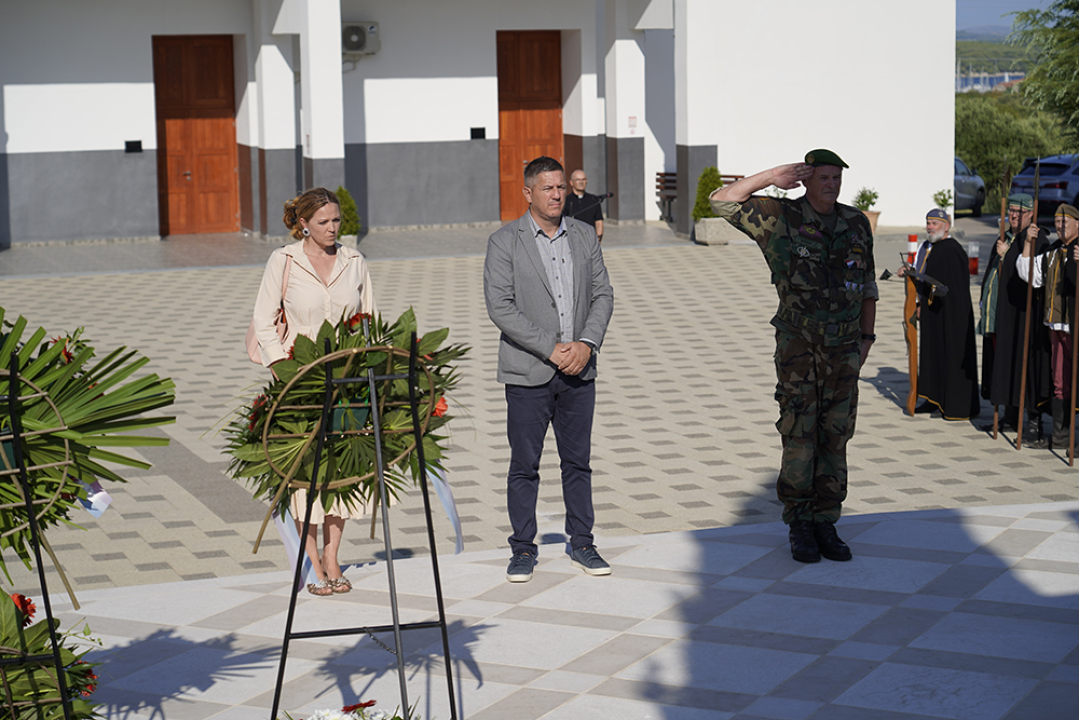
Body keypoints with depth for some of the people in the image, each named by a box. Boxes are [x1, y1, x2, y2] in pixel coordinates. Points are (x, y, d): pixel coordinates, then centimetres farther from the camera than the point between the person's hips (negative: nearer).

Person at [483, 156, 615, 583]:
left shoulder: (584, 236, 9)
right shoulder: (504, 242, -4)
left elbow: (603, 295, 7)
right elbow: (500, 307, -11)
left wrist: (586, 344, -9)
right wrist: (550, 349, -16)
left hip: (579, 371, 4)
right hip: (528, 372, -3)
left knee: (578, 461, 10)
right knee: (524, 465, 3)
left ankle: (582, 543, 20)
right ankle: (523, 549, 13)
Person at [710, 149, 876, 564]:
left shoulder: (856, 224, 7)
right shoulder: (780, 218, -3)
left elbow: (867, 286, 15)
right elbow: (723, 202, -8)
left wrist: (866, 337, 13)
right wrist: (770, 177, -13)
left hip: (844, 350, 3)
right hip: (798, 347, -3)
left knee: (835, 437, 5)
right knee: (799, 437, -2)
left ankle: (826, 525, 14)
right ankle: (799, 527, 7)